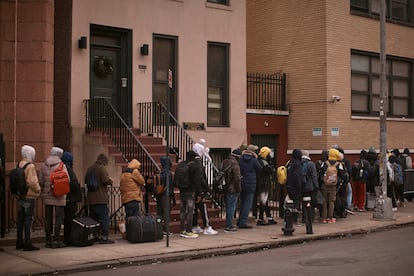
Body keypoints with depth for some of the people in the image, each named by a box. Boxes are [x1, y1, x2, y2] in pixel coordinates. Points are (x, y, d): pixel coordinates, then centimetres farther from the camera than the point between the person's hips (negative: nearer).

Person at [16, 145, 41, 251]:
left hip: (20, 197, 8)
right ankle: (27, 243, -1)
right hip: (29, 197, -8)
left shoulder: (19, 165, 8)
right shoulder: (30, 166, -15)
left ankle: (19, 242, 21)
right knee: (28, 220, -3)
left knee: (20, 220, 13)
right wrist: (38, 190, -8)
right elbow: (32, 182, -23)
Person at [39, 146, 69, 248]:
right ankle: (56, 240, -1)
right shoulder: (61, 165, -7)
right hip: (59, 197, -4)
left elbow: (41, 180, 3)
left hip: (47, 195, 4)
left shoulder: (44, 165, 5)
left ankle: (48, 240, 13)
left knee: (48, 218, 9)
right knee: (58, 218, 1)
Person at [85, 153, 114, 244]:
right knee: (104, 218, -4)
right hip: (100, 198, -8)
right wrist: (111, 180, 0)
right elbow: (106, 180, -19)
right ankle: (104, 237, -6)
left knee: (93, 218, 15)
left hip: (90, 199, 8)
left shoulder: (90, 168, 14)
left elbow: (86, 181, 20)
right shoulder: (101, 168, -10)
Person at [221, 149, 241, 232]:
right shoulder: (235, 164, -16)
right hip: (233, 189, -9)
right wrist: (238, 189, -8)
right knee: (231, 207, -4)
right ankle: (228, 226, -3)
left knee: (228, 207, 17)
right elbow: (237, 178, -18)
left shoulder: (224, 162, 12)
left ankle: (229, 225, 24)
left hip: (226, 188, 9)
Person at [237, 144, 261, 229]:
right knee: (247, 204, 0)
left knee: (242, 203, 18)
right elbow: (260, 169, -1)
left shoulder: (241, 158, 1)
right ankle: (242, 222, -1)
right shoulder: (254, 160, -13)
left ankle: (240, 221, 25)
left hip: (242, 183, 6)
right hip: (250, 184, -6)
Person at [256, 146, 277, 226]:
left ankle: (269, 218, 22)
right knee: (263, 202, -6)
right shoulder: (263, 162, -17)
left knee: (265, 201, 14)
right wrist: (269, 162, -10)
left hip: (261, 185, 11)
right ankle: (260, 220, -2)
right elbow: (271, 171, -17)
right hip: (264, 185, -11)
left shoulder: (258, 161, 14)